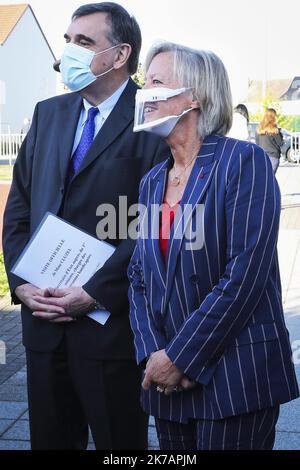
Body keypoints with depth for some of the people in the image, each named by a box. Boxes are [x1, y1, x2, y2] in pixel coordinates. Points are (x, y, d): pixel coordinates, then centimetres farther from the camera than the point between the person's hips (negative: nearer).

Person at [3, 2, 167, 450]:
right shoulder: (49, 113, 12)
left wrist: (95, 293, -17)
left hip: (112, 322, -5)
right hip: (43, 319, 6)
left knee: (118, 441, 10)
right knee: (50, 437, 17)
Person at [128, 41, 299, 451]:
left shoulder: (243, 161, -10)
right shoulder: (152, 182, 11)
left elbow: (245, 275, -17)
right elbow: (139, 276, 9)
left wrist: (180, 356, -15)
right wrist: (153, 353, -7)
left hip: (236, 375, -6)